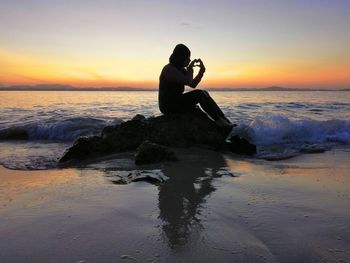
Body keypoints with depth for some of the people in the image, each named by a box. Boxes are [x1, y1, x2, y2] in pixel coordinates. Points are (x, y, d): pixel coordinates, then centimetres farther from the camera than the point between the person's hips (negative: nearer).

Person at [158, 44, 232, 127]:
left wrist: (202, 70, -3)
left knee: (204, 93, 2)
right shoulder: (169, 69, -17)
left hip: (176, 102, 9)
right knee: (200, 94, -19)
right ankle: (220, 120, -13)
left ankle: (222, 119, -6)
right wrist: (190, 69, -7)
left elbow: (193, 84, 8)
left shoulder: (180, 69, 11)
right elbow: (189, 82, -24)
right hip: (169, 106, -9)